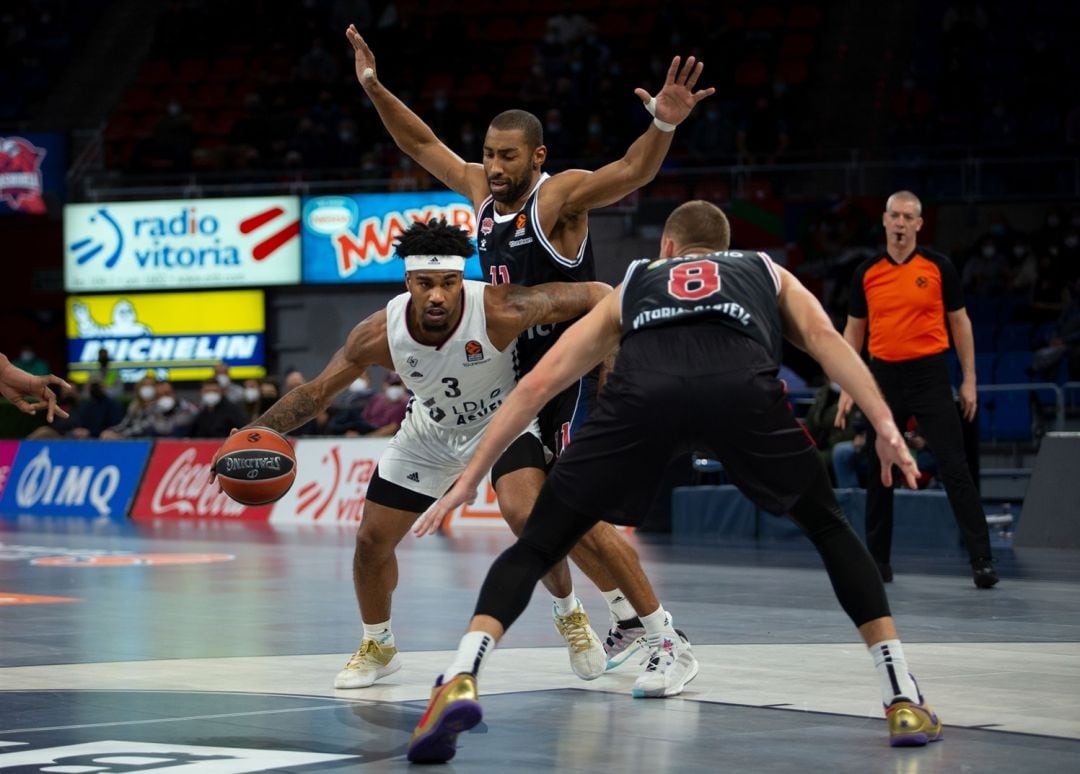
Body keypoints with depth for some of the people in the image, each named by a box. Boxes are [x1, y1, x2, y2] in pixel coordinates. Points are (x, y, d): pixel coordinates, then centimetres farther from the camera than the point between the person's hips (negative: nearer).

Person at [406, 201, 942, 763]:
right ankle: (903, 700, 16)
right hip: (743, 386, 0)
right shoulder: (766, 272, 41)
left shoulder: (634, 283, 42)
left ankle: (459, 682, -9)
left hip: (643, 391, 0)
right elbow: (824, 337, 19)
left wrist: (470, 477, 41)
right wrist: (885, 426, 10)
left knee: (537, 545, 14)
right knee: (829, 528, 24)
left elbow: (538, 383, 37)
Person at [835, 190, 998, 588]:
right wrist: (847, 388, 6)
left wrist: (969, 380, 1)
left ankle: (981, 559, -7)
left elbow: (959, 323, 5)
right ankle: (878, 560, 15)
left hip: (929, 374, -3)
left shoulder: (938, 267, -1)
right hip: (883, 376, 3)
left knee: (954, 467, -7)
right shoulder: (866, 273, 5)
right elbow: (854, 331, 12)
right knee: (878, 472, 6)